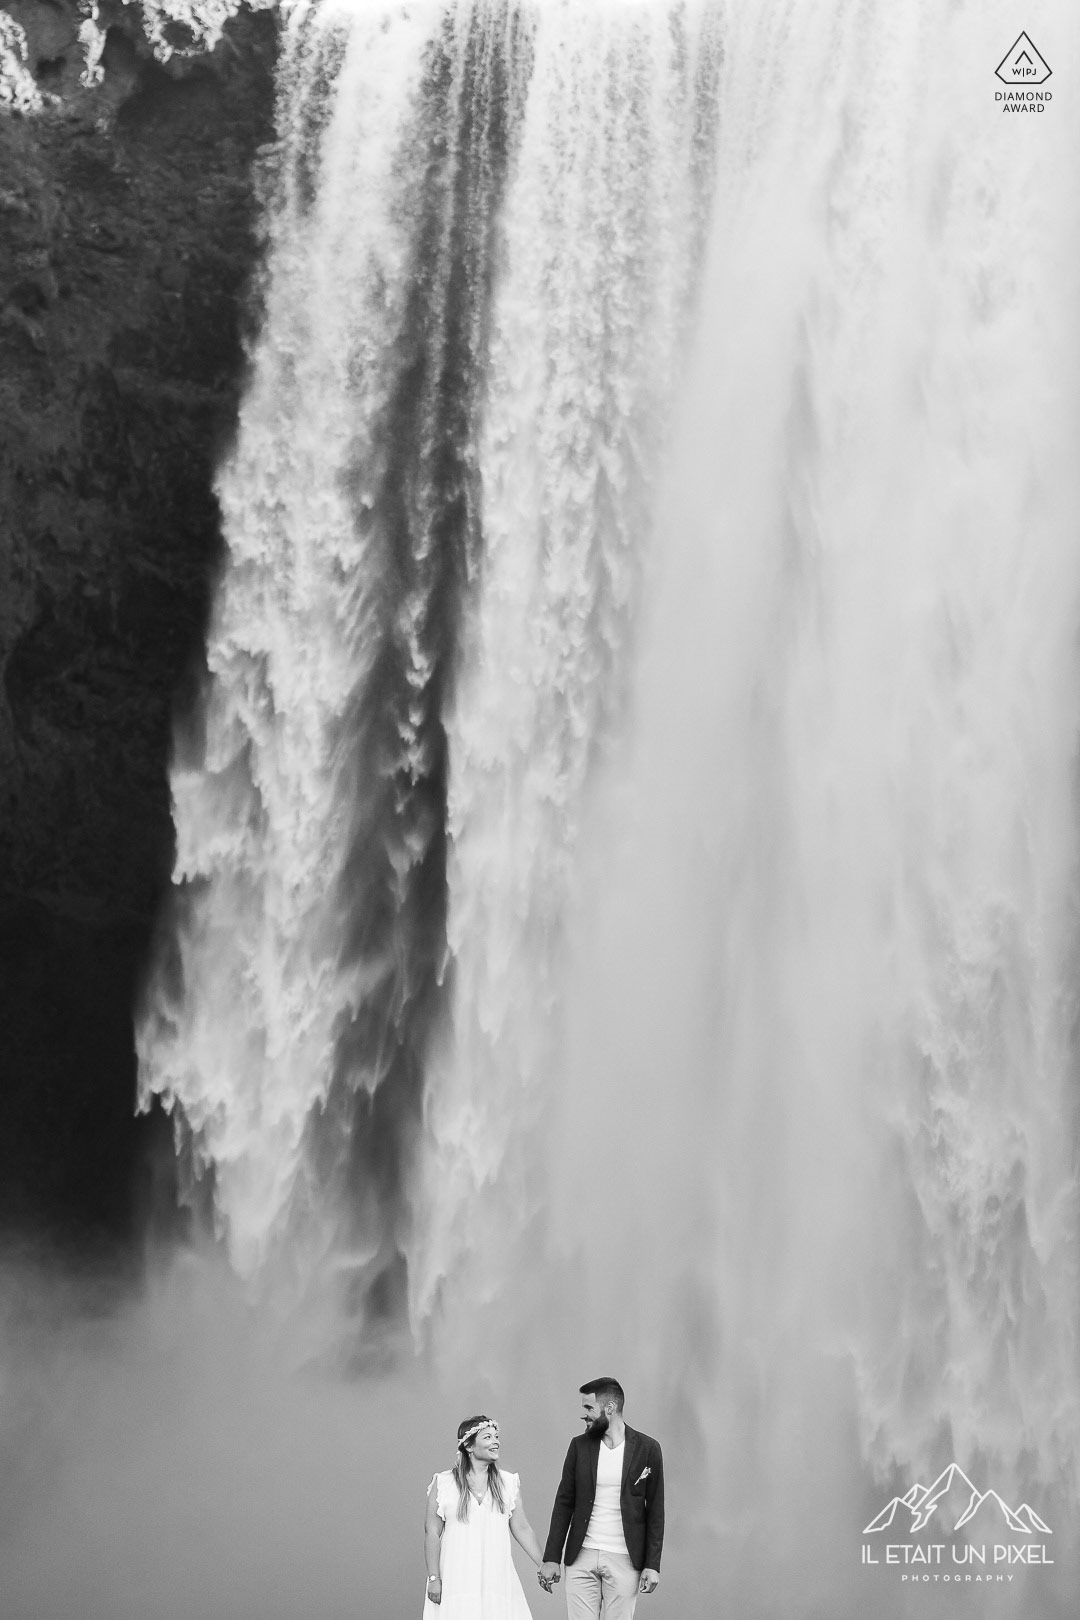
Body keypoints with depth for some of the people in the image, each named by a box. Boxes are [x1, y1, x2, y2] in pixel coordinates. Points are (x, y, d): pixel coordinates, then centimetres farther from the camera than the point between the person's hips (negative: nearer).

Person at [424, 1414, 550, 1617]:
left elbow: (522, 1528, 10)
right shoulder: (443, 1484, 0)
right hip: (457, 1581, -2)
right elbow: (432, 1532, 0)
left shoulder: (509, 1483, 7)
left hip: (496, 1580, 2)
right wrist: (434, 1578, -4)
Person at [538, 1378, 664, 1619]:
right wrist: (551, 1558, 2)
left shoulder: (647, 1449, -2)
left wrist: (652, 1565, -4)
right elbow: (564, 1503, 7)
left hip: (624, 1560, -2)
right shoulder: (579, 1445, 4)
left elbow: (655, 1511, 1)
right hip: (581, 1557, 2)